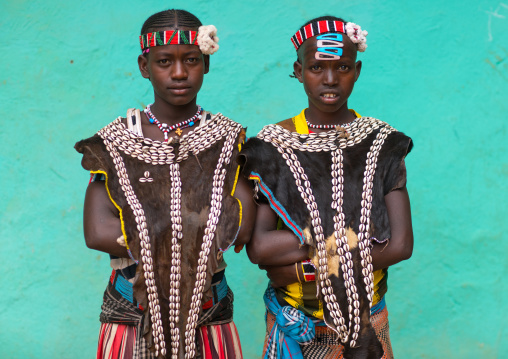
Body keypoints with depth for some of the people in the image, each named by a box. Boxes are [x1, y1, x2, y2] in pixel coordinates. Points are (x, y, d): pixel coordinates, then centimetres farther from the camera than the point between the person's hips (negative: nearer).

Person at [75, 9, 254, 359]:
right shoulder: (115, 144, -1)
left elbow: (242, 228, -15)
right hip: (130, 317, 0)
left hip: (209, 319, 0)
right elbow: (97, 233, -14)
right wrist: (206, 231, -17)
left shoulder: (229, 141, -1)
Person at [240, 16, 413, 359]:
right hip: (293, 327, -1)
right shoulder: (272, 146, -7)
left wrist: (301, 268, -18)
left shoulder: (382, 143, -4)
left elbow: (401, 244, -13)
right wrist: (347, 237, -23)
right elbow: (258, 247, -16)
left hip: (367, 325, 1)